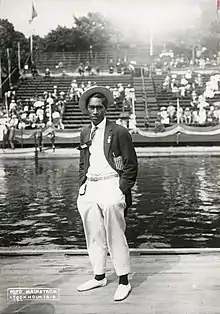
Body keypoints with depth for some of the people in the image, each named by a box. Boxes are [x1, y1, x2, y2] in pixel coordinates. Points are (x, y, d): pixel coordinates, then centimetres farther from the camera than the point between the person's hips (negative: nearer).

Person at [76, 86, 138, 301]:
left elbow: (131, 166, -4)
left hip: (111, 185, -6)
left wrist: (122, 191, -10)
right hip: (89, 187, 6)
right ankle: (99, 277, 28)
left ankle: (124, 282, 6)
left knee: (115, 236, -9)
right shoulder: (84, 134, 14)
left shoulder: (119, 132, -4)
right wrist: (82, 186, 10)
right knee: (94, 236, 12)